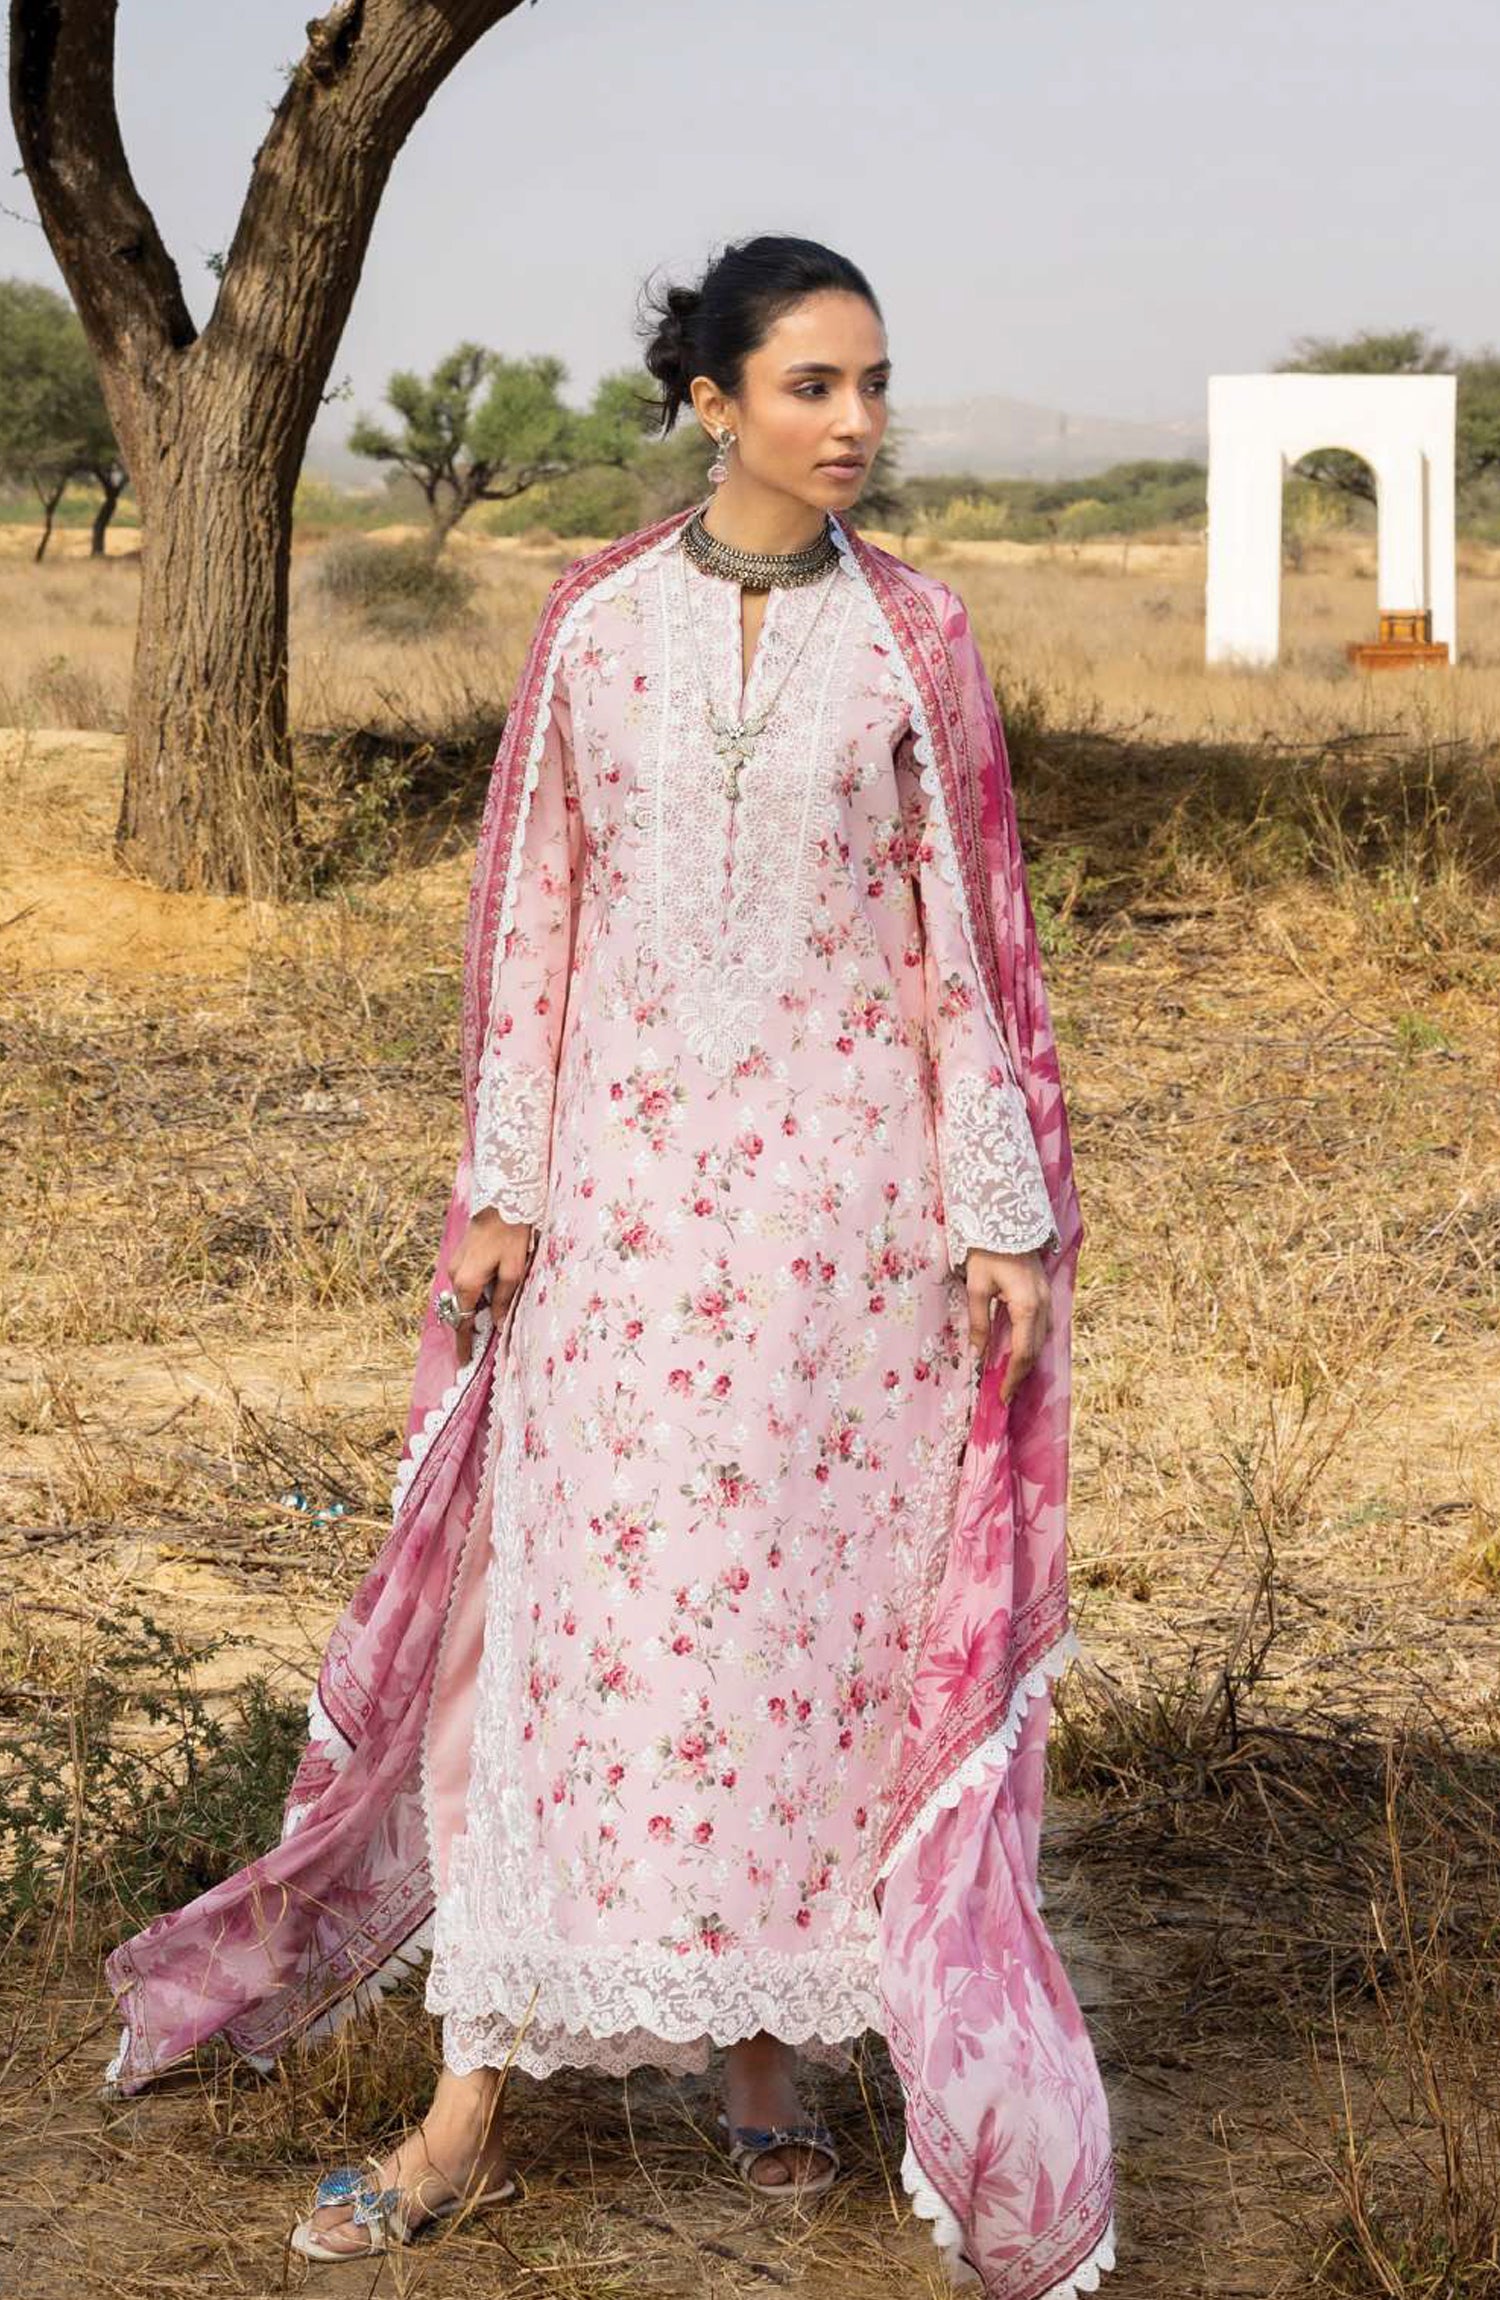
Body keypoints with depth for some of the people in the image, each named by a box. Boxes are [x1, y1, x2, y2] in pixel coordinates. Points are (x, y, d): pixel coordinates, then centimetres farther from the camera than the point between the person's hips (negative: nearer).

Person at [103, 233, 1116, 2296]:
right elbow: (535, 913, 5)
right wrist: (504, 1185, 2)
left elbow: (966, 938, 1)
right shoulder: (595, 625, 2)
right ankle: (479, 2096, 6)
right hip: (630, 1172, 0)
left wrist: (1004, 1216, -3)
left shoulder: (914, 639, 1)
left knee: (813, 1605, 5)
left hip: (843, 1179, 0)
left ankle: (767, 2043, 21)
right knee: (572, 1614, 1)